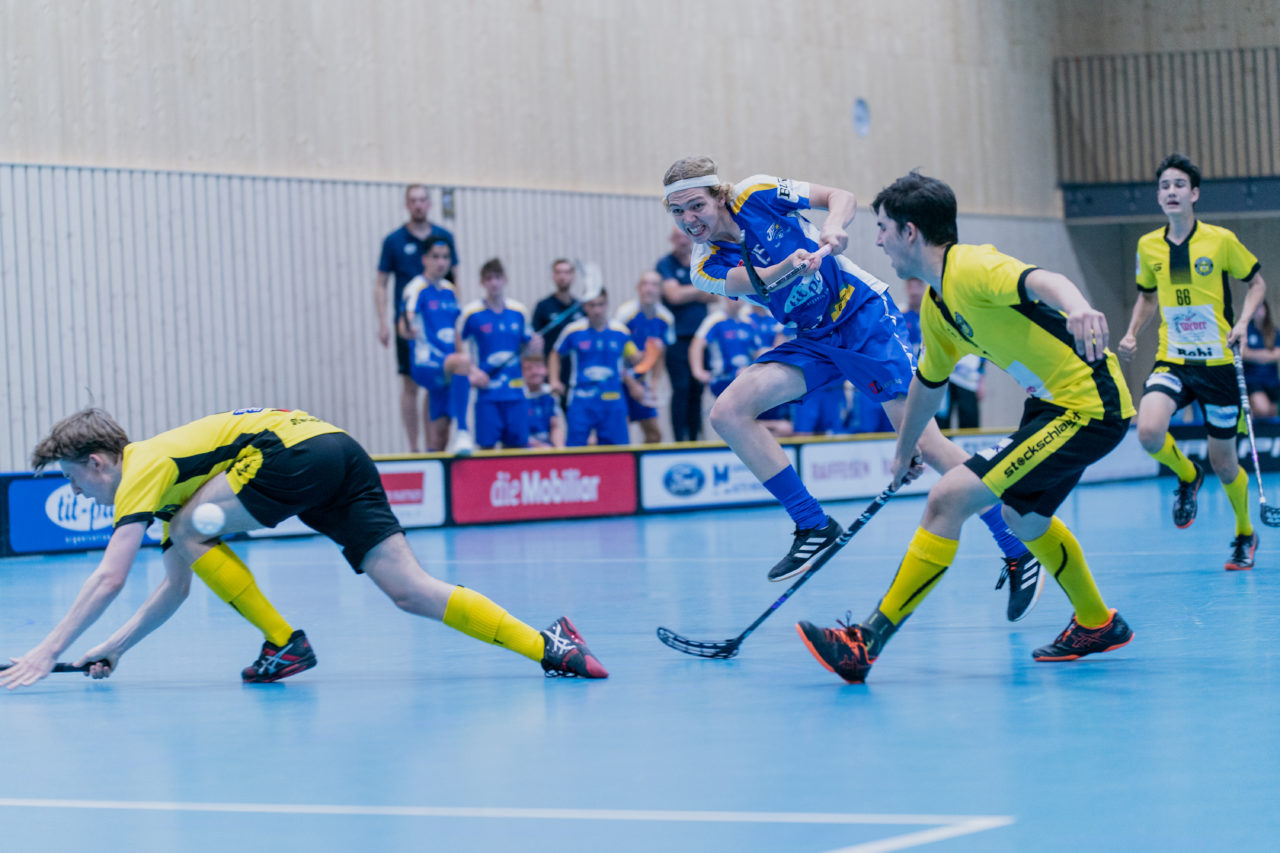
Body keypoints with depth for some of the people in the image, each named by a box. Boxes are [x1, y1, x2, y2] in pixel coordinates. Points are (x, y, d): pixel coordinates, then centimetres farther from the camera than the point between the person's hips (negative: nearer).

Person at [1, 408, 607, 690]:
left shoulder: (143, 469, -1)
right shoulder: (165, 477, 25)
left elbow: (109, 578, -10)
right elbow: (175, 588, 29)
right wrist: (114, 648, 25)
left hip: (300, 448, -9)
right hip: (341, 453, 9)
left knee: (191, 530, -3)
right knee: (409, 590, -1)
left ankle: (285, 644, 0)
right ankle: (548, 645, -8)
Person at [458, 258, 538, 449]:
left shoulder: (519, 312, 8)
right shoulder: (471, 313, -3)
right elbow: (458, 347, 1)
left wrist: (535, 346, -3)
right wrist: (472, 370, -12)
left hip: (515, 390, 4)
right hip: (487, 391, -3)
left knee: (517, 444, 4)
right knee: (486, 445, -6)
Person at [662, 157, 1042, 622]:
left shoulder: (755, 195, -11)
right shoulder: (707, 268, -3)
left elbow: (841, 197, -4)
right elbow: (753, 279, -23)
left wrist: (833, 227, -26)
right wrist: (789, 266, -44)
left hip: (863, 313, -5)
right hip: (813, 338, 5)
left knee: (922, 440, -14)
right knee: (727, 412, -12)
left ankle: (1020, 554, -7)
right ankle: (814, 526, -6)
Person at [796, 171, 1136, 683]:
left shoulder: (972, 268, -17)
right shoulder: (935, 307, 13)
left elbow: (1041, 281, -38)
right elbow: (927, 381, 29)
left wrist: (1078, 309, -59)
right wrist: (904, 452, 41)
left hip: (1088, 405, -11)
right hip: (1054, 403, 11)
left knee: (948, 499, -15)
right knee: (1023, 516, 30)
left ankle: (867, 644, -13)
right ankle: (1097, 625, 50)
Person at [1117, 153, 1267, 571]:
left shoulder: (1221, 240, -8)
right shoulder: (1148, 246, 3)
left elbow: (1257, 282, 5)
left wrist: (1243, 321, -12)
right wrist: (1132, 333, 3)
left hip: (1218, 364, -2)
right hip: (1172, 361, 2)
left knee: (1224, 465, 4)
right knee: (1149, 432, -25)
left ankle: (1245, 534, 33)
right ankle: (1186, 476, 9)